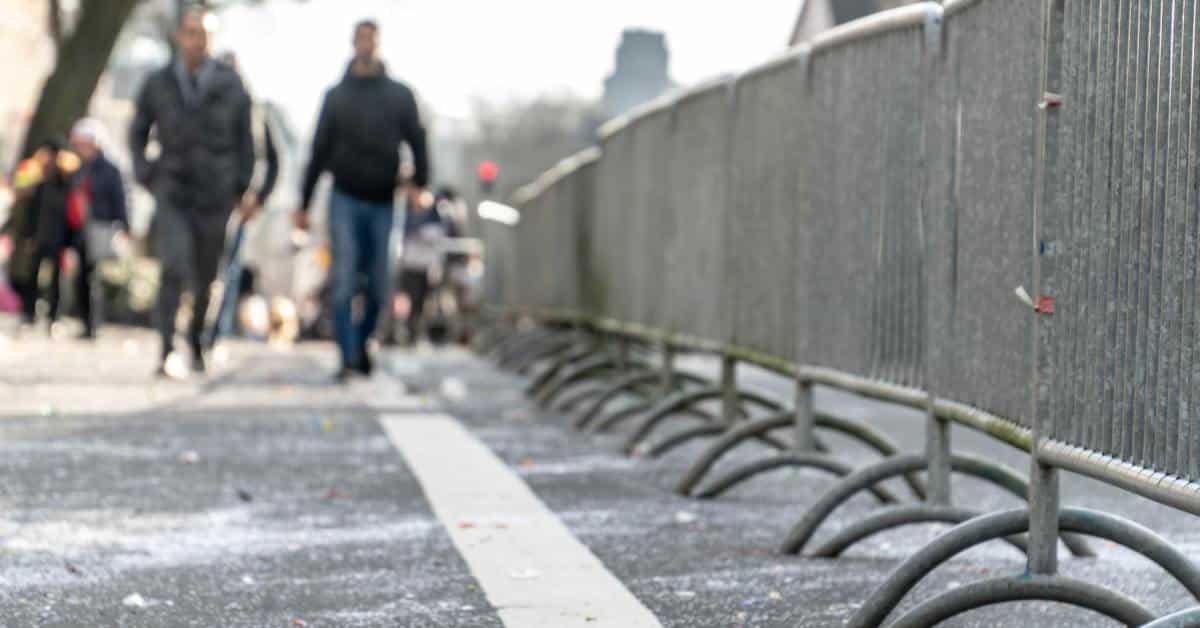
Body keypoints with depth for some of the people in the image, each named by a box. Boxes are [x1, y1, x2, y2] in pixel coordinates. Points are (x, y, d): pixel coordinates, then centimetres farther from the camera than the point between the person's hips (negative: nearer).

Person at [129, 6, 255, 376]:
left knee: (206, 277, 8)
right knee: (173, 269, -17)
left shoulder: (230, 85, 0)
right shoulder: (158, 85, 1)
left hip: (215, 195, 1)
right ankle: (167, 352, -17)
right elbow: (137, 133, 14)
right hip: (172, 194, -1)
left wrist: (241, 186, 3)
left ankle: (197, 343, 30)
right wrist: (146, 176, 4)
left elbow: (244, 137, 7)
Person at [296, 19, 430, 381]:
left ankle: (362, 344, 25)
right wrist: (304, 204, 11)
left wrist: (419, 181, -15)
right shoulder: (336, 96, 9)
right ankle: (348, 359, -12)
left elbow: (416, 140, 3)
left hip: (383, 202, 1)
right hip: (345, 199, -1)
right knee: (343, 281, -11)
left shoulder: (400, 95, 9)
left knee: (378, 288, 3)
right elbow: (319, 152, 13)